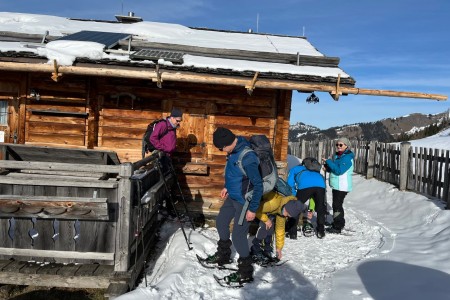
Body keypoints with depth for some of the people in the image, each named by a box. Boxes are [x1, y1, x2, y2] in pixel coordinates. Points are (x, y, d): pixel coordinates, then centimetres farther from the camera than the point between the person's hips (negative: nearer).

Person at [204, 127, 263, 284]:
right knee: (221, 222, 21)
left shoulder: (247, 157, -29)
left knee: (238, 236, -4)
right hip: (232, 196, 10)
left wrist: (253, 209, -20)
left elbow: (258, 185, -25)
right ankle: (223, 255, 44)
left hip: (244, 202, -9)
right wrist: (227, 186, 17)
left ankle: (245, 272, 16)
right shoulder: (234, 151, -2)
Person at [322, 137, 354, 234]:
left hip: (342, 186, -9)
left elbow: (339, 171, -26)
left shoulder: (347, 158, -17)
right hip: (335, 185, 9)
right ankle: (339, 223, 33)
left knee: (337, 205, -5)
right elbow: (332, 169, 21)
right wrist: (327, 167, -1)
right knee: (337, 205, 18)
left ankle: (337, 227, 3)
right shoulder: (336, 156, 12)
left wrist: (328, 162, -22)